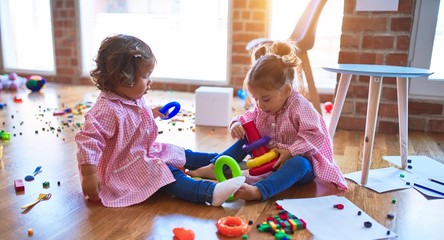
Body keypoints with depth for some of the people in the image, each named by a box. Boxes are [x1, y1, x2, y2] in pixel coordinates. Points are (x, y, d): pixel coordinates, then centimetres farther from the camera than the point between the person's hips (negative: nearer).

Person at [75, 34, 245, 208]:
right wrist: (89, 175, -32)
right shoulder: (107, 110, -30)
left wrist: (152, 114, 12)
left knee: (182, 155, 11)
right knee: (168, 174, -24)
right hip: (124, 167, -10)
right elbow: (88, 140, -31)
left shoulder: (133, 99, 1)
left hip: (144, 153, 10)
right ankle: (211, 193, -36)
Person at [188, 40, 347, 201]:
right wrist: (236, 124, -14)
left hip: (298, 159, -6)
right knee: (245, 136, -3)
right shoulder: (261, 108, 1)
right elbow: (246, 119, 9)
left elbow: (314, 137, -28)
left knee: (299, 164, -41)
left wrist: (290, 152, -35)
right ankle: (215, 168, -10)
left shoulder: (300, 107, -21)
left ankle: (258, 191, -61)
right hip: (272, 160, 7)